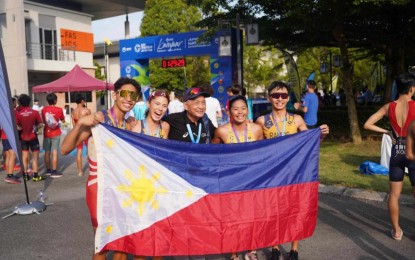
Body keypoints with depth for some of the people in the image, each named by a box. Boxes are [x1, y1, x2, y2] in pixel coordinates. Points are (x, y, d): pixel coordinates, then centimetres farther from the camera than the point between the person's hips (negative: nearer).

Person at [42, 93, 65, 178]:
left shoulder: (44, 109, -1)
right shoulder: (59, 110, -10)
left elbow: (43, 121, 10)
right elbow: (63, 121, 2)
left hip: (46, 133, 3)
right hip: (56, 133, -3)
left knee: (47, 152, 11)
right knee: (54, 152, -2)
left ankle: (48, 170, 21)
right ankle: (54, 171, -2)